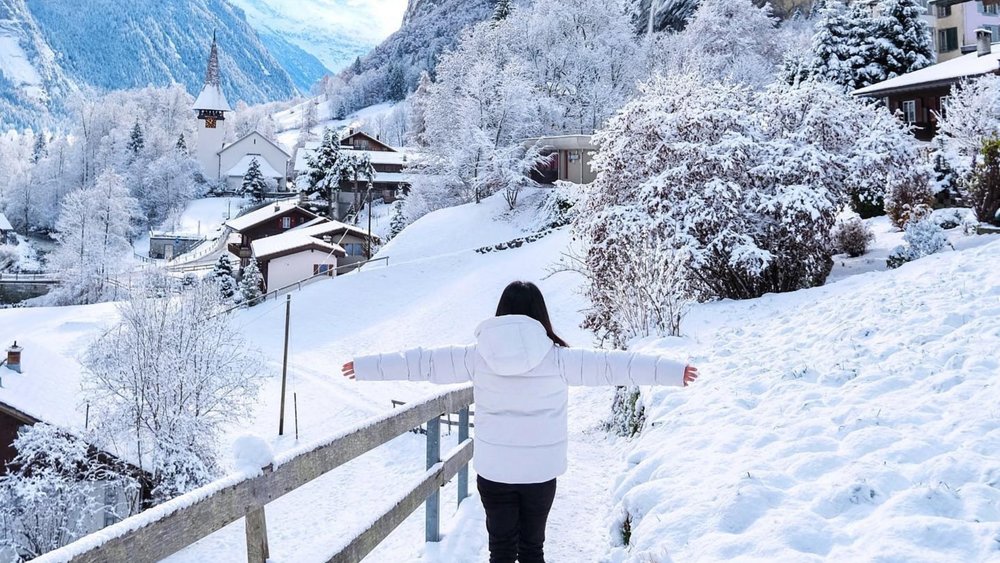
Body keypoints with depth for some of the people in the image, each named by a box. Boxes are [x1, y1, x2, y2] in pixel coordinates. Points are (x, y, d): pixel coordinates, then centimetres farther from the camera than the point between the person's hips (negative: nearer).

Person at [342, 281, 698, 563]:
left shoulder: (478, 356, -5)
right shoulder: (557, 357, -8)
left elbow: (425, 362, 1)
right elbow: (609, 365, -6)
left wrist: (367, 367, 11)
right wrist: (672, 371, 0)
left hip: (494, 470, 1)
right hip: (540, 471, 0)